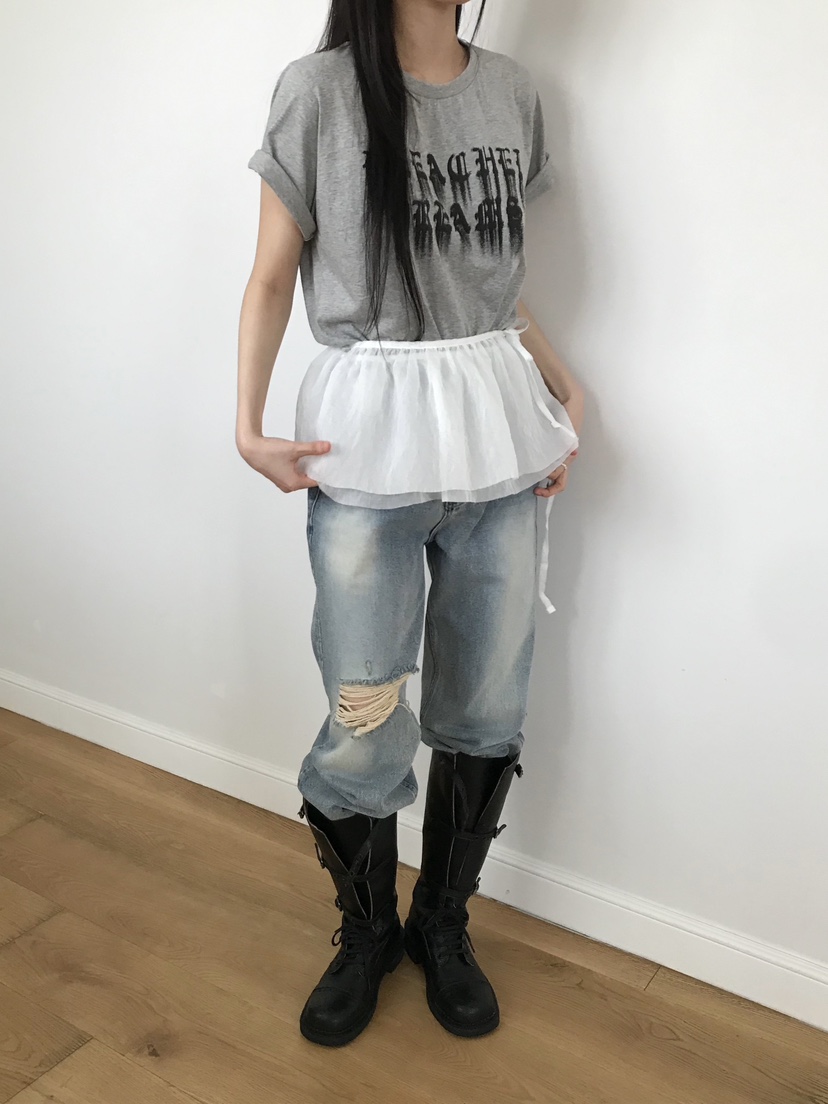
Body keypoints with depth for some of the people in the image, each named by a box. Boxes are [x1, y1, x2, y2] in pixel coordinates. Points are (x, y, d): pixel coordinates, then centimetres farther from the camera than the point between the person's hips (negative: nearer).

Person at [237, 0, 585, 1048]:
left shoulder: (511, 89, 11)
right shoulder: (320, 87, -1)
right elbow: (272, 277, 1)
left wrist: (568, 393, 8)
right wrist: (249, 428, -8)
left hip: (498, 433, 4)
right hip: (369, 446, -4)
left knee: (487, 709, 9)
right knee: (366, 724, 1)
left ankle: (443, 924, 32)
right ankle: (366, 933, 28)